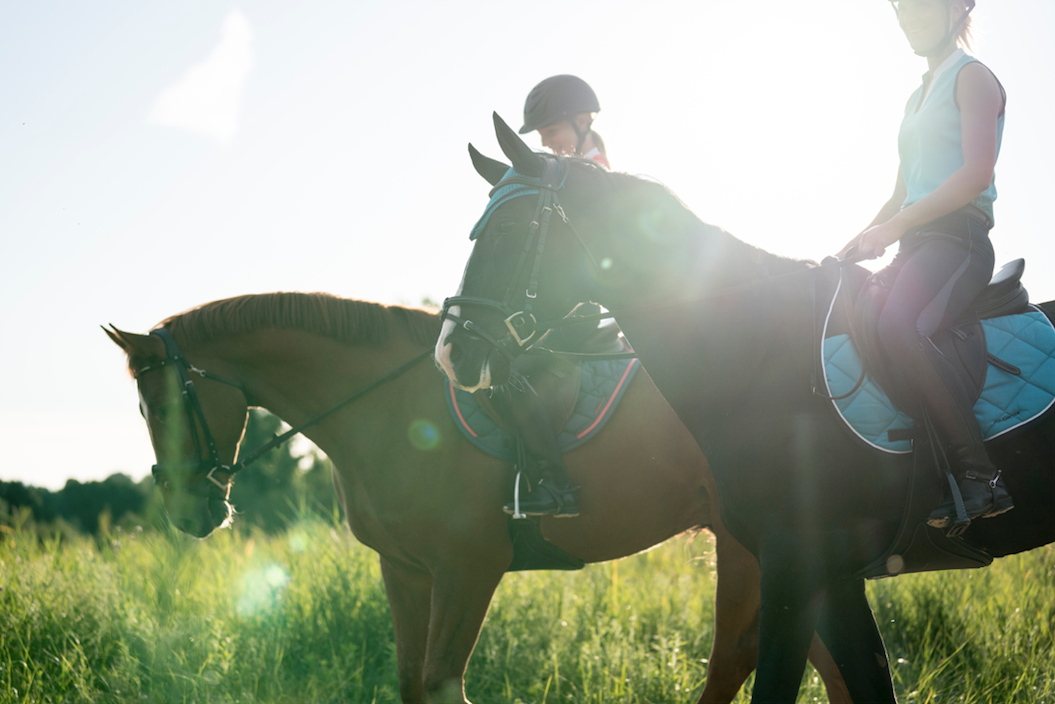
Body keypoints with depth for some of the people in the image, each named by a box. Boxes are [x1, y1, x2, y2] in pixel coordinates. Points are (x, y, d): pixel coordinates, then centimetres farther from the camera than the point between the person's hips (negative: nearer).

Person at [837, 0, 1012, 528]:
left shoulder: (972, 77, 1)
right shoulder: (918, 98, 28)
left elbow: (976, 173, -14)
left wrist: (893, 228, -18)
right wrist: (855, 246, 15)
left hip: (958, 236, -9)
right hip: (914, 246, 9)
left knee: (898, 326, -35)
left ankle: (979, 477, -34)